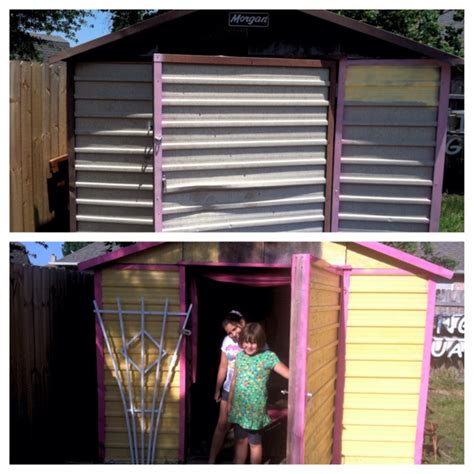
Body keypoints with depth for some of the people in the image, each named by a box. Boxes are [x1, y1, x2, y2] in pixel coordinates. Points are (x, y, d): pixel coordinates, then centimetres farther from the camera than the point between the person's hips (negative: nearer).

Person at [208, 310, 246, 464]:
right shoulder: (227, 341, -3)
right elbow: (223, 367, 7)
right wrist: (217, 390, 12)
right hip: (229, 390, 3)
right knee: (222, 425, 9)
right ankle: (211, 460, 18)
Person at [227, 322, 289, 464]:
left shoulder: (268, 357, -12)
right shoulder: (240, 356, 3)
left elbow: (289, 374, -19)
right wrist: (229, 402, 18)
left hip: (255, 408, -4)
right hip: (239, 406, 4)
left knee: (255, 443, 10)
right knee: (240, 441, 17)